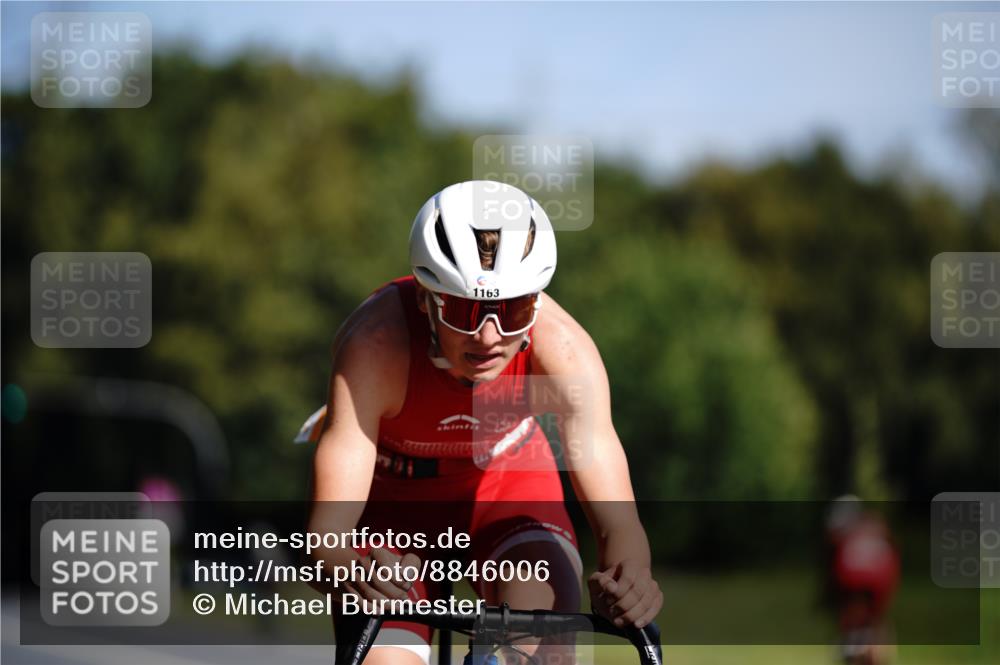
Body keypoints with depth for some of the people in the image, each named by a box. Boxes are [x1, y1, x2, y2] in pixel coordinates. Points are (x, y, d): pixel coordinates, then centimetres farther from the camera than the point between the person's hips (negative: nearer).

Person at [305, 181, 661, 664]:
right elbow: (325, 539, -40)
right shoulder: (374, 346, -37)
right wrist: (359, 570, -64)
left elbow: (616, 519, -35)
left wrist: (628, 580, -58)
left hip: (507, 480, 0)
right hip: (392, 492, 0)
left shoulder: (562, 347, -33)